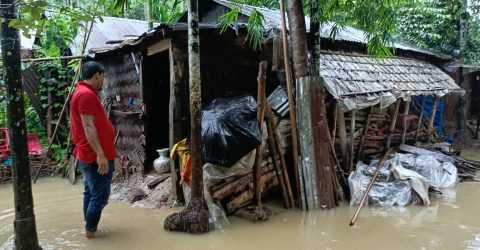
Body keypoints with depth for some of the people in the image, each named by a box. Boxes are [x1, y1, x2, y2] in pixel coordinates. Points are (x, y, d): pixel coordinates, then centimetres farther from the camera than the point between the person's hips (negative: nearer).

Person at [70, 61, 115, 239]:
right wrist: (100, 154, -27)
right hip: (96, 156, -11)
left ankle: (90, 227, 27)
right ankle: (90, 230, 8)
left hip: (88, 155, 11)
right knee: (100, 196, -2)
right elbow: (88, 127, -24)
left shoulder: (82, 92, 15)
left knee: (90, 193, 17)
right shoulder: (87, 94, -18)